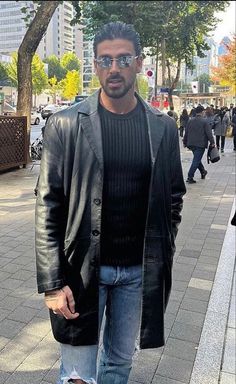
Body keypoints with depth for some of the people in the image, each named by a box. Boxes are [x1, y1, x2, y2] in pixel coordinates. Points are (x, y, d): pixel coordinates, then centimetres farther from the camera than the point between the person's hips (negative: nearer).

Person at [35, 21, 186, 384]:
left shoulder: (164, 127, 1)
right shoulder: (65, 124, -8)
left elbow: (173, 198, 8)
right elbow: (48, 207, -9)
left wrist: (161, 258, 4)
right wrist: (53, 283, -11)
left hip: (140, 270, 3)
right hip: (83, 269, -2)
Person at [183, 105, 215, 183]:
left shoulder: (190, 121, 6)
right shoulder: (204, 121, -9)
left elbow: (186, 132, 11)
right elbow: (209, 133, -10)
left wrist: (185, 142, 20)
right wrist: (212, 142, -2)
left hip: (191, 144, 6)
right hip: (200, 144, -6)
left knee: (197, 159, 21)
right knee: (196, 160, -3)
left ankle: (203, 172, 36)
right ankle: (190, 177, -8)